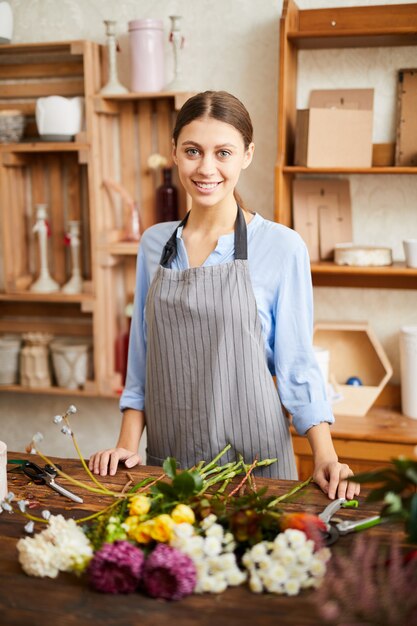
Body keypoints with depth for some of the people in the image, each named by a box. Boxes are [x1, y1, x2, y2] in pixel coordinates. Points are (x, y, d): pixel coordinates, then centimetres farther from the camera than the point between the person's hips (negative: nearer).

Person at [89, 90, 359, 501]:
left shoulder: (281, 247, -9)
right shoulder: (154, 243, 2)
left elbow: (296, 364, -6)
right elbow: (141, 359, 8)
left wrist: (325, 457, -16)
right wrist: (127, 445, 1)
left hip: (253, 457, -3)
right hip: (167, 459, 4)